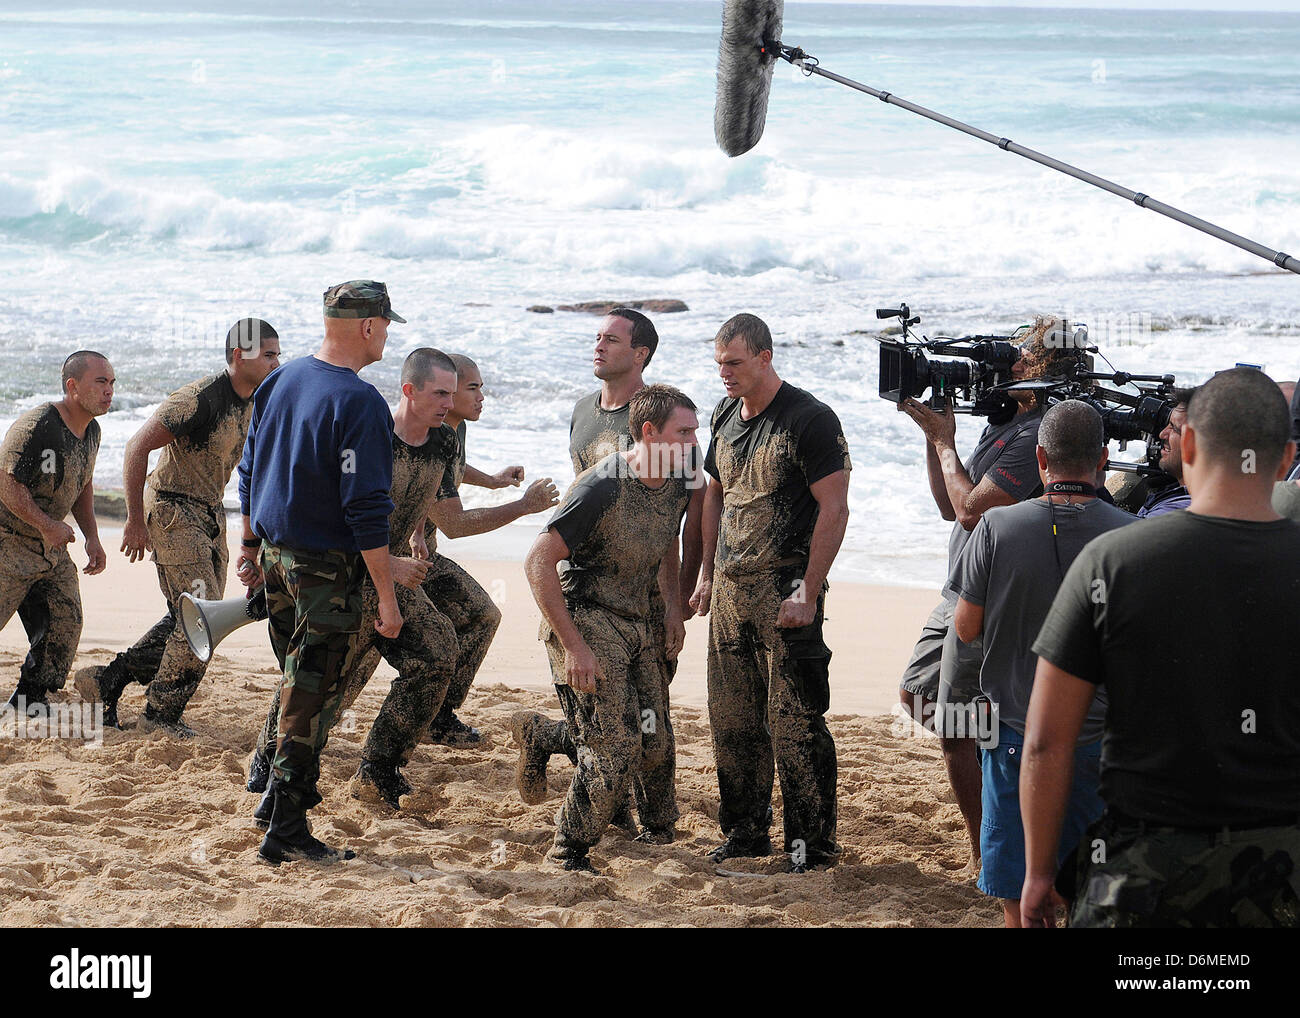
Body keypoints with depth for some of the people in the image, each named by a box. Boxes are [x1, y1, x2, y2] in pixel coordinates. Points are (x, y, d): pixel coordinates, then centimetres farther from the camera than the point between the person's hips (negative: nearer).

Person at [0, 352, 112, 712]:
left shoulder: (91, 431, 4)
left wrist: (92, 538, 11)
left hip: (50, 546, 8)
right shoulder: (35, 426, -24)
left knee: (65, 622, 4)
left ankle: (31, 695, 18)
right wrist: (48, 526, -22)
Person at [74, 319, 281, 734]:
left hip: (209, 514, 9)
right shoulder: (200, 399, -22)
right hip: (172, 510, -9)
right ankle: (161, 712, 3)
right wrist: (135, 521, -20)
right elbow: (137, 447, -21)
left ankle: (106, 680, 21)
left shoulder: (253, 402, 5)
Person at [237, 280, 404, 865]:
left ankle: (283, 812, 26)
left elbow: (249, 470, 15)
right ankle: (285, 833, 2)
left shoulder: (279, 382, 6)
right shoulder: (360, 403, -18)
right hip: (326, 569, -8)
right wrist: (386, 596, -16)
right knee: (312, 699, -1)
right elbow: (366, 508, -20)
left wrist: (251, 545, 27)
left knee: (297, 684, 20)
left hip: (274, 554, 8)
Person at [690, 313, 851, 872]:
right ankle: (746, 831, 20)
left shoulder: (810, 420, -11)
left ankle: (812, 840, 1)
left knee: (794, 720, -7)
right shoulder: (725, 416, 12)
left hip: (784, 587, -7)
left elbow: (834, 507, -14)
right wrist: (707, 574, 17)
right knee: (731, 718, 9)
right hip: (730, 589, 7)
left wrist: (808, 593, -17)